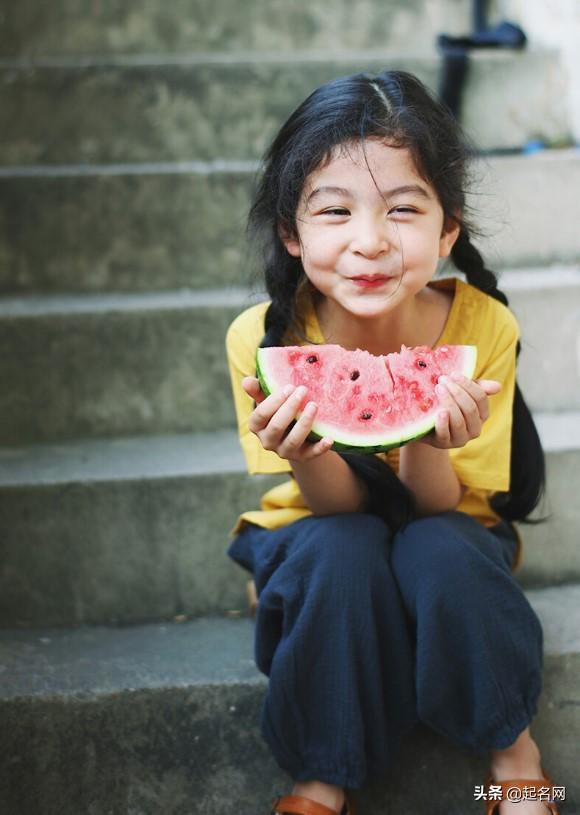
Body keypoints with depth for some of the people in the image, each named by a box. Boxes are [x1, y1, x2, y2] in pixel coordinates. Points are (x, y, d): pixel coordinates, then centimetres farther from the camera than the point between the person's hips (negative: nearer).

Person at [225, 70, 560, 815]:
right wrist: (303, 455, -42)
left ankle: (510, 743, -6)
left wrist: (428, 440, -41)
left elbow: (438, 505, -18)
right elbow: (336, 505, -19)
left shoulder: (481, 328, -25)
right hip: (321, 533, 0)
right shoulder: (263, 341, -24)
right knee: (339, 552, -32)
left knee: (442, 551, -32)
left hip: (448, 535, 0)